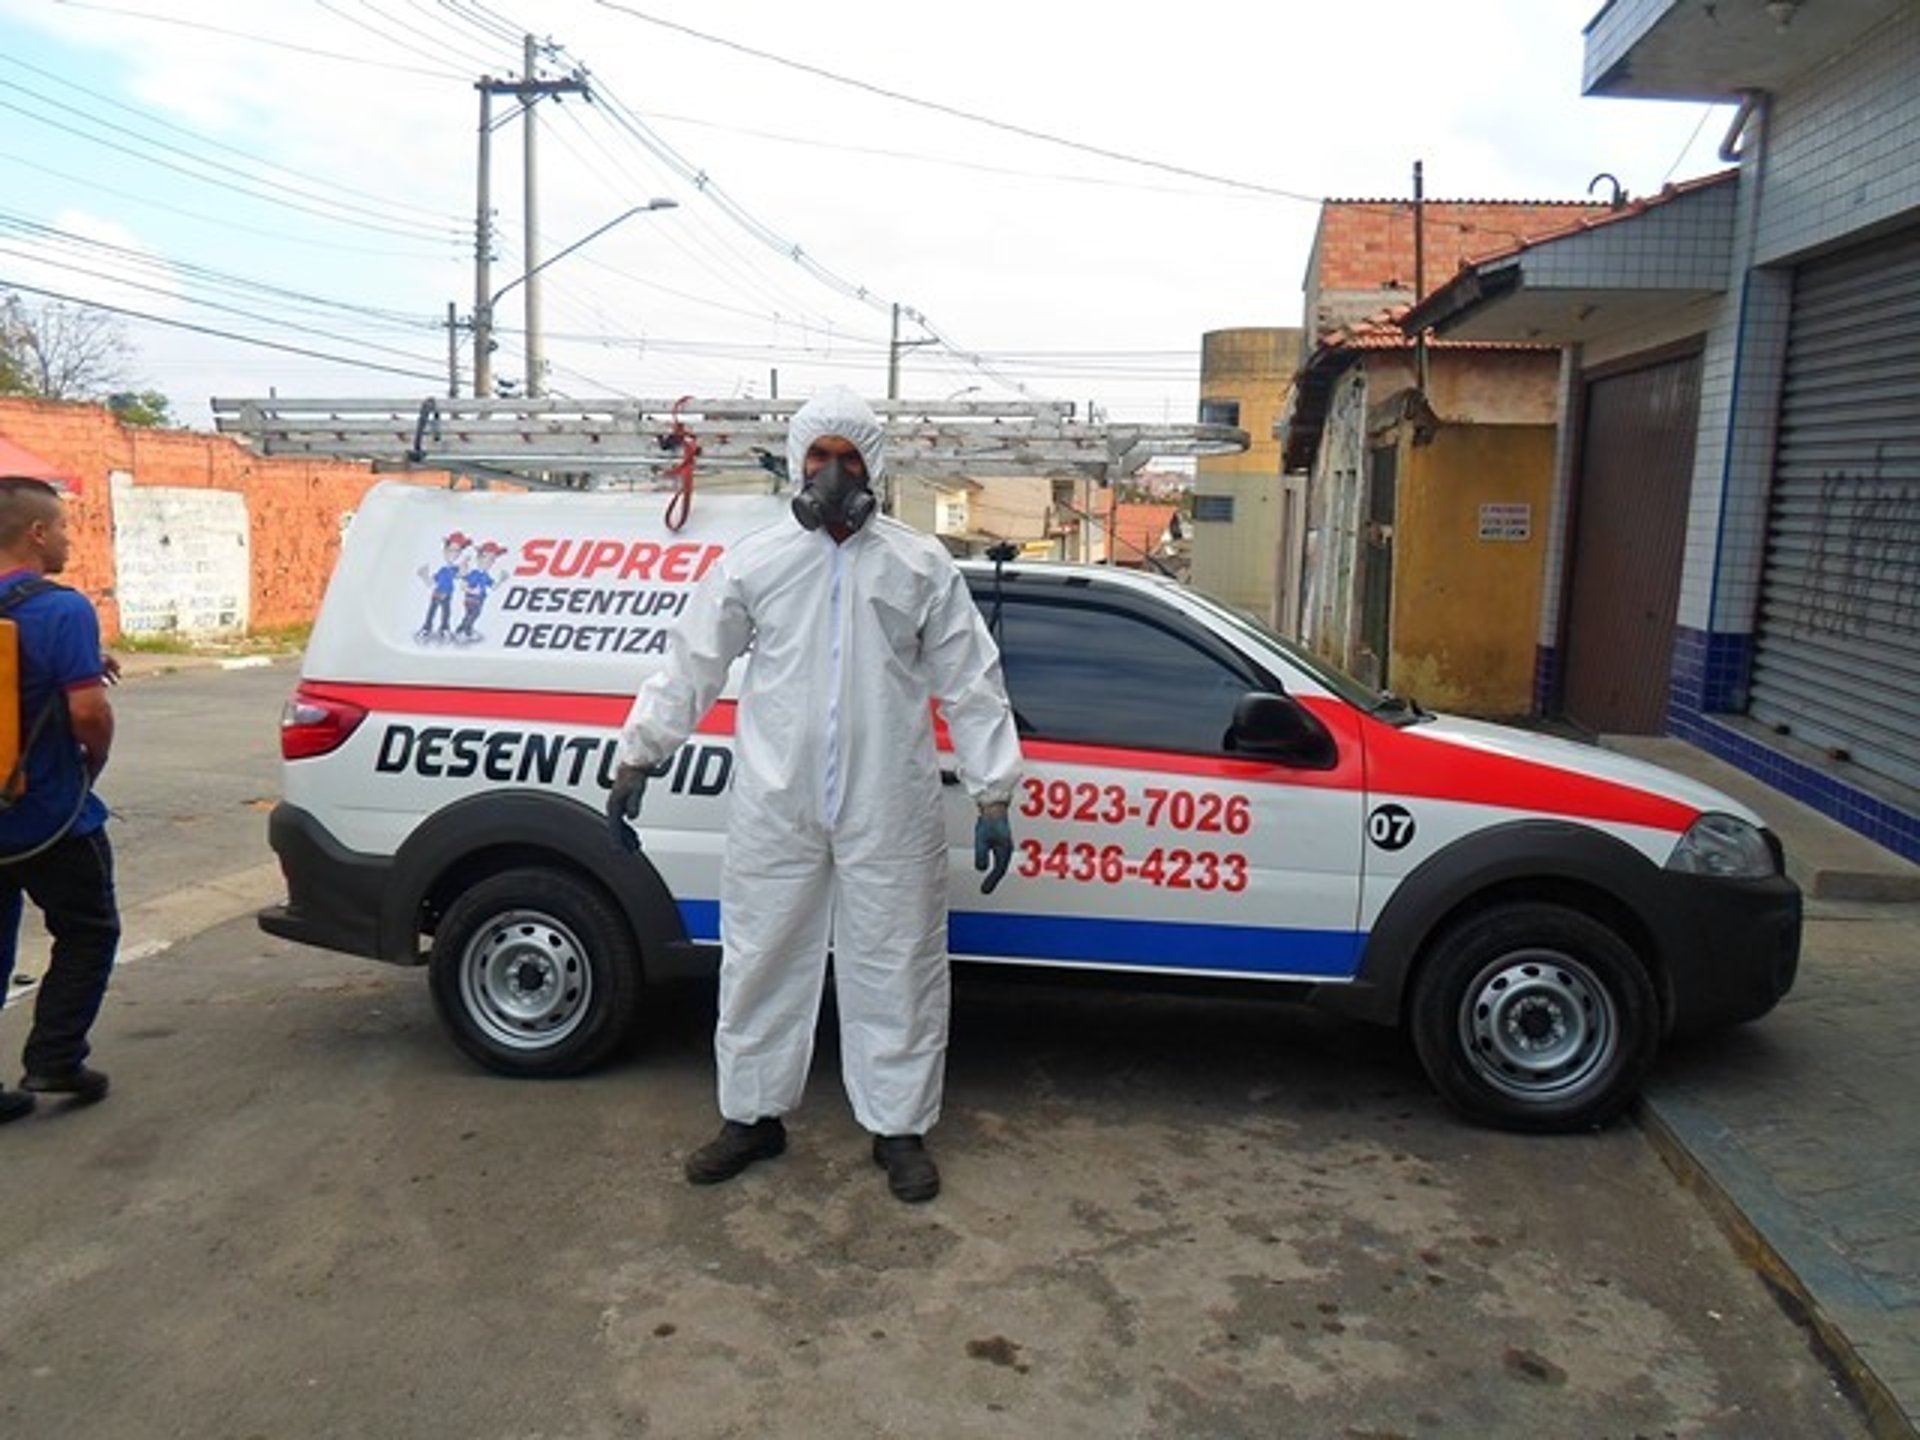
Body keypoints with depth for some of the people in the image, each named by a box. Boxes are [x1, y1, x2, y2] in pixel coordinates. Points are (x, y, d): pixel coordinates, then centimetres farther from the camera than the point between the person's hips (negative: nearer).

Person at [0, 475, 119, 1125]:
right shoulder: (62, 609, -16)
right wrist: (94, 761, -4)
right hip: (52, 817, -6)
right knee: (87, 933, 12)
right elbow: (89, 709, -23)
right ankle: (53, 1060, 9)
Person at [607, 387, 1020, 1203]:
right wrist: (636, 761, 5)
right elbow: (689, 667, 7)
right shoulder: (754, 562, 3)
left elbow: (971, 684, 3)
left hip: (890, 813, -1)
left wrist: (993, 796, 0)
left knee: (895, 968, 8)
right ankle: (752, 1117, 30)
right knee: (761, 962, 11)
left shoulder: (921, 567, 2)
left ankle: (899, 1129, 24)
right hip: (775, 809, 1)